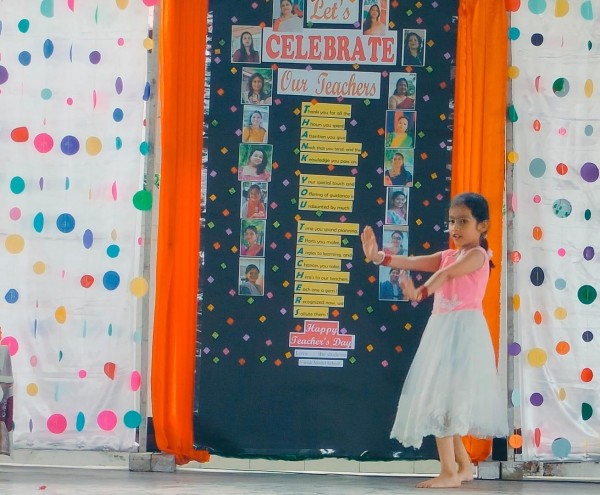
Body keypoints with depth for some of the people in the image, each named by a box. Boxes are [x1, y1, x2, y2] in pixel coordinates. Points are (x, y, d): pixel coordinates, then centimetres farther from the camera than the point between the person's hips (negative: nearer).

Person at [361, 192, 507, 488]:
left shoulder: (477, 255, -6)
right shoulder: (448, 256, 17)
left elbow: (448, 273, -23)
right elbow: (413, 262, 8)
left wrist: (421, 293, -39)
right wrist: (378, 257, -6)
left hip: (463, 330, -8)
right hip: (442, 330, 8)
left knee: (443, 396, -14)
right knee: (439, 398, 10)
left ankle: (449, 472, -14)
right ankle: (464, 466, 21)